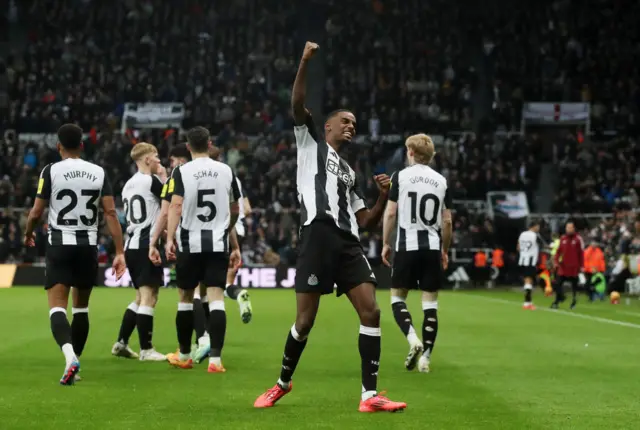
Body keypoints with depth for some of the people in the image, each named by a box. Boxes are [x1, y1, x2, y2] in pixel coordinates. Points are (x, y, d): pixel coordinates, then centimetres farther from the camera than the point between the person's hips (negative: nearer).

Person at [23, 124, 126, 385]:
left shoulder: (51, 171, -5)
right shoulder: (98, 172, 3)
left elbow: (36, 213, -4)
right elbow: (110, 212, -3)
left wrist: (28, 234, 17)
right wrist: (119, 252, -2)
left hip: (60, 245, -3)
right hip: (88, 246, 3)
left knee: (57, 307, -6)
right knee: (81, 308, 17)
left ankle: (70, 356, -30)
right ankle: (74, 362, 24)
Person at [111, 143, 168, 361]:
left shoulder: (129, 184, 16)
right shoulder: (152, 181, -9)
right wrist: (164, 178, 9)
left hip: (131, 245, 9)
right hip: (147, 246, -9)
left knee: (141, 298, 18)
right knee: (148, 298, -6)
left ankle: (121, 343, 18)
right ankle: (146, 350, -6)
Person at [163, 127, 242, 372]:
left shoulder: (181, 172, -3)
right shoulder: (226, 171, 6)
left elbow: (176, 206, -15)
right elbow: (234, 211, 17)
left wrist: (169, 238, -17)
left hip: (190, 244, -1)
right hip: (218, 243, 1)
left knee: (185, 298, 12)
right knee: (216, 298, -3)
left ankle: (184, 356, 23)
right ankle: (215, 359, -13)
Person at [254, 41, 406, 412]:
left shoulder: (349, 172, 29)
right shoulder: (311, 143, 15)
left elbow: (366, 221, 25)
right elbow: (297, 104, -2)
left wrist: (383, 196, 8)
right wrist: (306, 61, -10)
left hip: (348, 242, 6)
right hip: (319, 236, -6)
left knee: (371, 311, -7)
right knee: (305, 320, -4)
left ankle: (370, 395, -5)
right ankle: (283, 382, 19)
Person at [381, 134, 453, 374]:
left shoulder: (400, 176, -2)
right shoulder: (441, 181, 6)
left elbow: (390, 213, -4)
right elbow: (447, 221, 7)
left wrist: (385, 244, 6)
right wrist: (445, 250, 18)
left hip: (407, 246, -2)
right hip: (432, 248, 2)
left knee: (398, 297, 9)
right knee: (430, 304, 5)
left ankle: (413, 340, -14)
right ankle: (425, 357, 3)